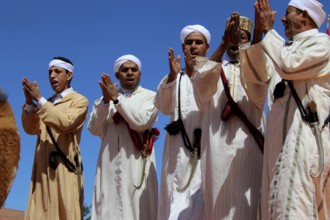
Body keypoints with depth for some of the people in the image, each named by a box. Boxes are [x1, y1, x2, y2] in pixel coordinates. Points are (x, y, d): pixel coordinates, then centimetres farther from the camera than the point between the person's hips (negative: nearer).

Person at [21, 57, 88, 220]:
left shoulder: (79, 100, 5)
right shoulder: (47, 103, 23)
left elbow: (65, 123, -13)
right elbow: (31, 129, 11)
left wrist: (39, 100, -13)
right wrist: (29, 102, -4)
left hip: (64, 166, -5)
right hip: (44, 166, 5)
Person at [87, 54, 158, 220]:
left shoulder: (150, 96, 8)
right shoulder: (105, 99, 18)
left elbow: (140, 122, -10)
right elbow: (94, 129, 5)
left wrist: (117, 98, -8)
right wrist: (105, 101, -6)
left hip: (136, 164, -2)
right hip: (110, 164, 3)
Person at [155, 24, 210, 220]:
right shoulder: (174, 78, 18)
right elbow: (164, 107, -1)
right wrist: (172, 75, -16)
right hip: (179, 149, 3)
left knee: (200, 201, -10)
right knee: (175, 203, -3)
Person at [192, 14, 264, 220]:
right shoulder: (214, 70, 19)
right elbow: (202, 86, -7)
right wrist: (223, 45, -19)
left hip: (248, 144, -1)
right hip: (218, 143, 1)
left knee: (246, 204, -10)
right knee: (219, 202, -6)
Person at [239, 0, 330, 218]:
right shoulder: (287, 48, 23)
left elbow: (289, 66, -16)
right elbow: (260, 75, 10)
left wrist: (269, 30, -7)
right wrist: (258, 33, 3)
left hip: (306, 133, -8)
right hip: (281, 136, 8)